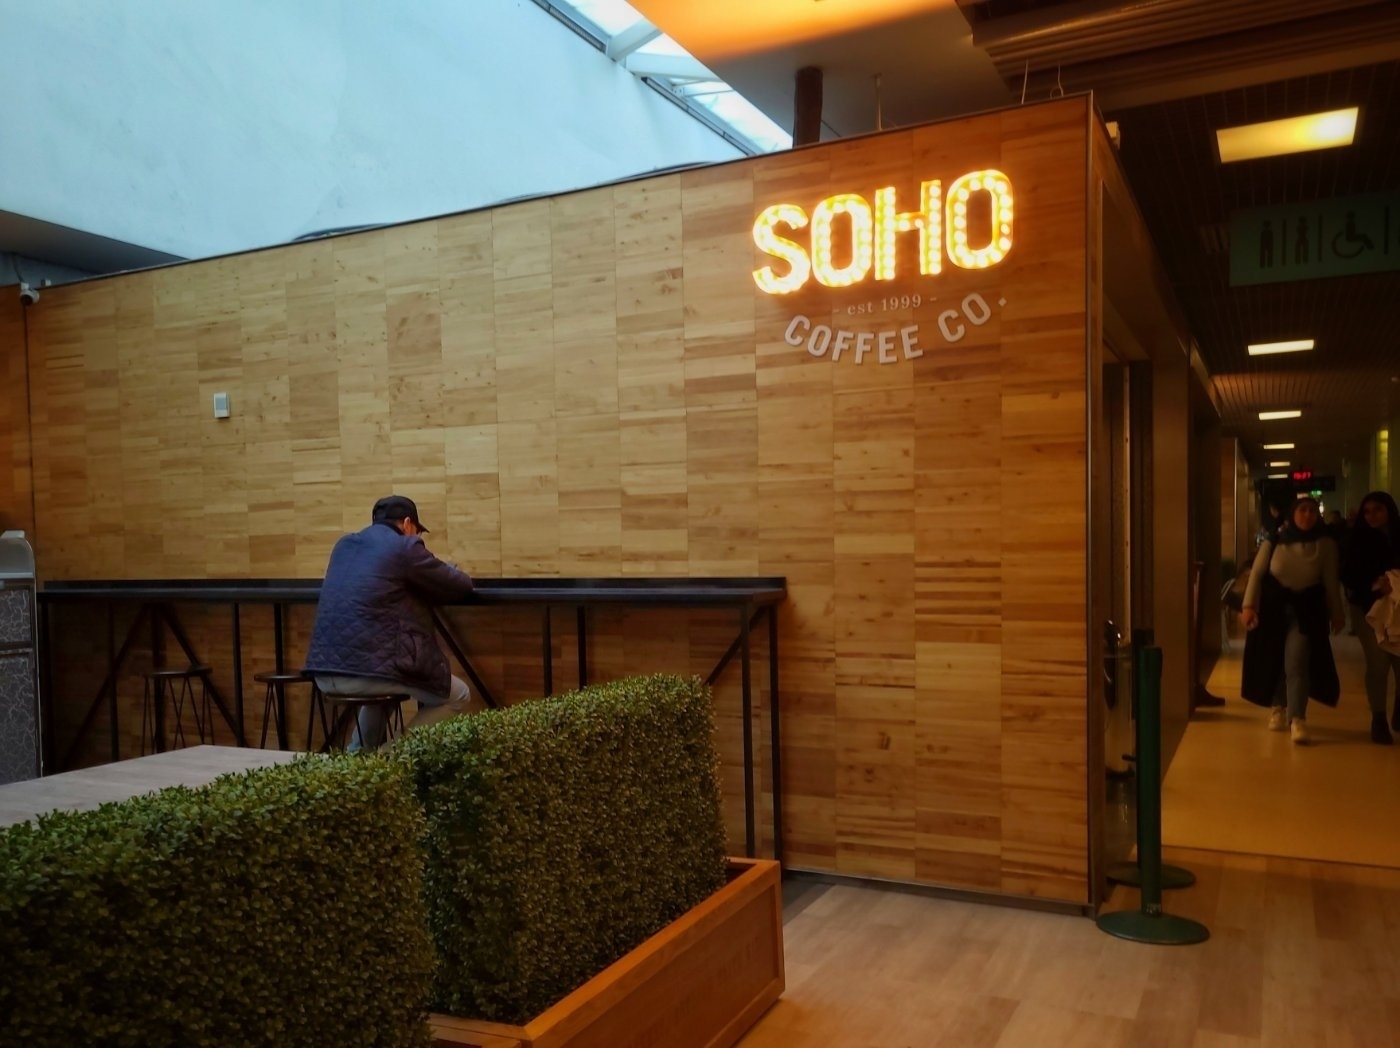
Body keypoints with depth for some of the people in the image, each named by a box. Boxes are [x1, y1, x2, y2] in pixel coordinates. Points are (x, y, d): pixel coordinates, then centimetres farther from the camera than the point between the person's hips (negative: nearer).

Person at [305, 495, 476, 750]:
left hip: (324, 673, 8)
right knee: (457, 696, 13)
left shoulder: (344, 545, 19)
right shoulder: (405, 546, -1)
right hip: (368, 671, -8)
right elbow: (461, 586, 7)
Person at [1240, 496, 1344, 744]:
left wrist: (1336, 613, 9)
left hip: (1307, 608, -1)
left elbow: (1331, 581, 5)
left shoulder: (1326, 544, -2)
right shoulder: (1275, 541, -4)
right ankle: (1277, 709, 29)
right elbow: (1257, 573, -3)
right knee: (1273, 660, 9)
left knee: (1297, 662, -13)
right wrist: (1249, 605, -11)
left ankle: (1297, 719, -13)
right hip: (1274, 605, 1)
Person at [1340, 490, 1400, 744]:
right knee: (1378, 664, -4)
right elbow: (1348, 576, -5)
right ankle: (1379, 720, 8)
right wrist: (1373, 585, -22)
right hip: (1369, 609, -2)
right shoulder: (1358, 539, 0)